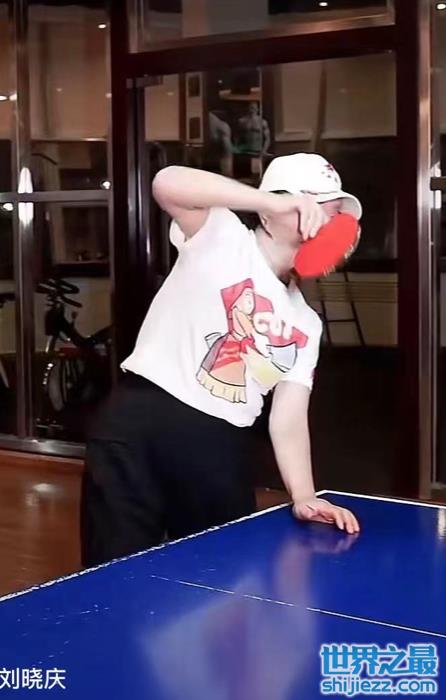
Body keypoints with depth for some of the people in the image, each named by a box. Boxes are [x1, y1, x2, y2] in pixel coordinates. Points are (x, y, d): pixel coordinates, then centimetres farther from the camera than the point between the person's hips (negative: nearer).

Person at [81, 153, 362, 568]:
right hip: (141, 427, -6)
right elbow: (167, 183, -20)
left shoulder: (306, 324, 15)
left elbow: (288, 419, 8)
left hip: (222, 451, 6)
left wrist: (303, 497, -6)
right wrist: (274, 203, -25)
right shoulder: (224, 239, 0)